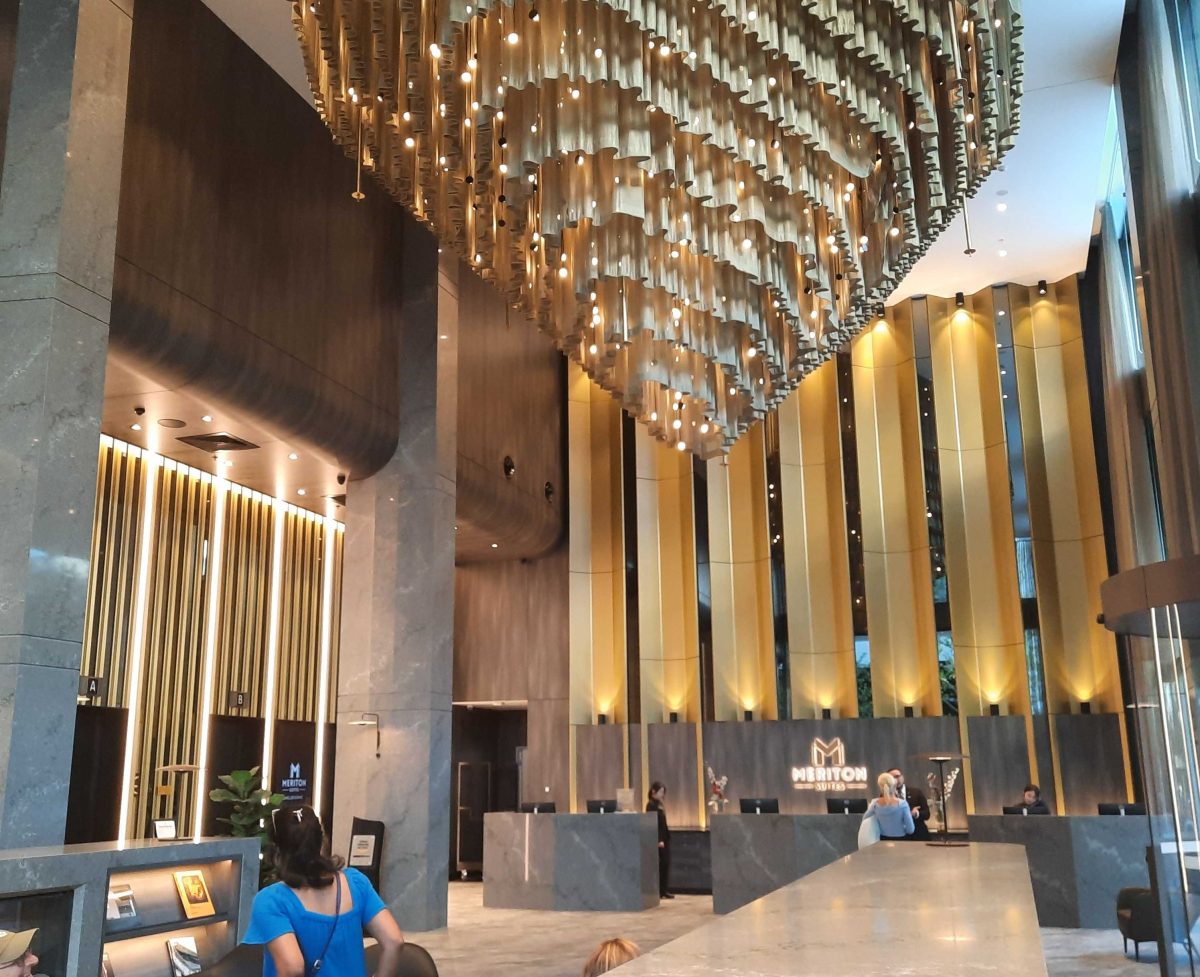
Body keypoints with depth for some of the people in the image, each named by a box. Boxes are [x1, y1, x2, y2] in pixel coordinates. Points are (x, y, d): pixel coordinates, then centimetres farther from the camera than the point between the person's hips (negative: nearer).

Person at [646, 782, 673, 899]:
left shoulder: (659, 804, 15)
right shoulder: (651, 805, -12)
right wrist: (659, 840, -21)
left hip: (664, 838, 9)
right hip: (658, 839, -9)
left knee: (665, 865, 8)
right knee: (659, 866, -5)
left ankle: (663, 891, 13)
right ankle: (657, 892, 1)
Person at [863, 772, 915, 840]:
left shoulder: (875, 803, -6)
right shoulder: (902, 804, -15)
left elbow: (865, 819, 10)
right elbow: (910, 830, -11)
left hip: (883, 841, 3)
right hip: (899, 841, -3)